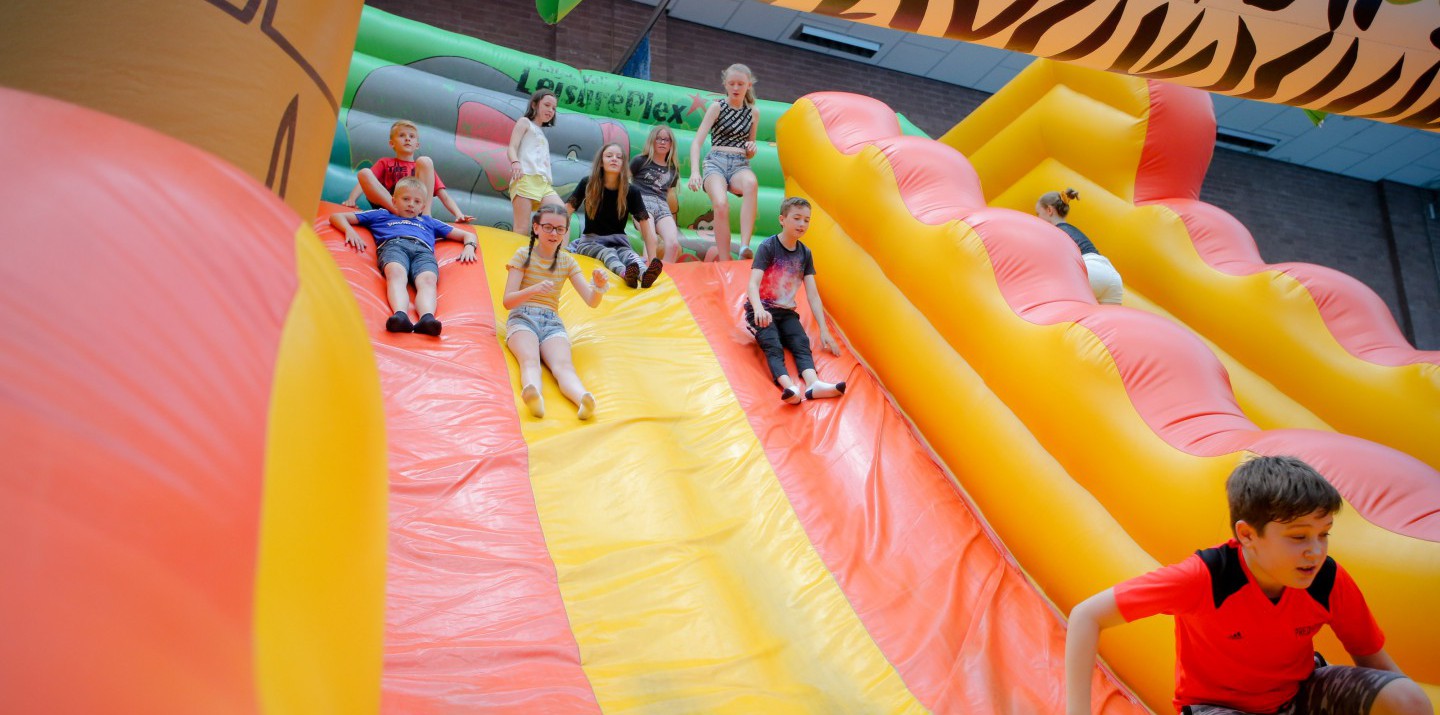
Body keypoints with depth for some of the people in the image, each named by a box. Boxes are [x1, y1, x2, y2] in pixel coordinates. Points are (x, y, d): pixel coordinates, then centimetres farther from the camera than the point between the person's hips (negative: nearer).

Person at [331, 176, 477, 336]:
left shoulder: (429, 221, 45)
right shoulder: (381, 215, 40)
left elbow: (467, 235, 43)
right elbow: (336, 217, 37)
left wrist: (469, 247, 17)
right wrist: (350, 231, 12)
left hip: (423, 250, 1)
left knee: (427, 280, -36)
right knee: (396, 274, -39)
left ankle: (427, 318, -65)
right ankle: (400, 316, -66)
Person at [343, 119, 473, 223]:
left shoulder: (424, 166, 26)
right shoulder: (385, 163, 27)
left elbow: (444, 196, 14)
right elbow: (364, 179, 9)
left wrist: (459, 215, -6)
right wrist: (352, 199, -12)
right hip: (389, 208, 0)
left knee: (425, 161, -13)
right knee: (364, 172, -19)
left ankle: (426, 214, -26)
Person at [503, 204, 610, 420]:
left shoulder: (567, 261, 14)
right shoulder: (523, 255, 6)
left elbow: (591, 301, 7)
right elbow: (507, 301, -4)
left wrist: (599, 286, -17)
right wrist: (534, 290, -24)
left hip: (552, 322, 2)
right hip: (522, 318, -2)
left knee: (563, 364, -31)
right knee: (530, 359, -35)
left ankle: (584, 401, -61)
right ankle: (534, 395, -66)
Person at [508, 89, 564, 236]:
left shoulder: (542, 135, 34)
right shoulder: (525, 122, 14)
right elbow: (511, 148, -1)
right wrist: (515, 162, -23)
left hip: (544, 183, 7)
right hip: (525, 178, -7)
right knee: (522, 229, -15)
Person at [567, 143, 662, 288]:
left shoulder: (631, 191, -6)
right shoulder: (587, 184, -6)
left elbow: (645, 224, -8)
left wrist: (652, 259, -16)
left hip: (618, 241, 0)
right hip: (590, 241, 0)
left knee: (629, 254, -34)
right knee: (607, 253, -34)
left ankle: (645, 274, -67)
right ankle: (624, 273, -67)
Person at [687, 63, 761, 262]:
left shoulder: (753, 112, 16)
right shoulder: (717, 107, 6)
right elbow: (697, 141, -5)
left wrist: (751, 149, -1)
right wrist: (695, 171, -21)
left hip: (740, 165, 2)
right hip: (716, 162, -2)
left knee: (751, 183, -38)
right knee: (721, 204, -34)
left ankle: (744, 246, -44)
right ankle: (724, 260, -27)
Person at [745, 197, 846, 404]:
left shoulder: (805, 253, 6)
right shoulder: (768, 247, -10)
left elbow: (813, 294, 3)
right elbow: (753, 284, -22)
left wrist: (824, 330, -6)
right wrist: (759, 309, -43)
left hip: (787, 312, 5)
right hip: (762, 311, -5)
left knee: (802, 343, -23)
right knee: (773, 347, -29)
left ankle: (813, 384, -48)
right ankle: (789, 387, -55)